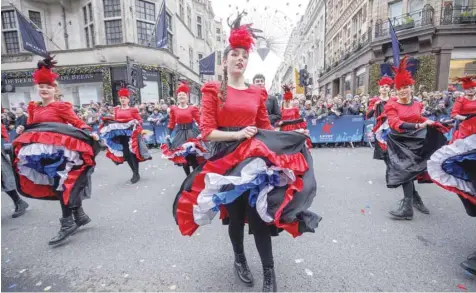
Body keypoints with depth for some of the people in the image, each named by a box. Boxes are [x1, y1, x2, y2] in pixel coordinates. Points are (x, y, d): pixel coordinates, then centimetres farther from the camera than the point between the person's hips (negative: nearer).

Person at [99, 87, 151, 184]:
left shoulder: (133, 109, -2)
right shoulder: (116, 110, 11)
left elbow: (140, 120, -2)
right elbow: (114, 121, 16)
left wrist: (136, 122, -22)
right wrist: (107, 120, -2)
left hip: (131, 134, -5)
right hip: (120, 135, 5)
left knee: (132, 153, -5)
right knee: (125, 154, 6)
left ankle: (136, 174, 7)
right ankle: (135, 172, 21)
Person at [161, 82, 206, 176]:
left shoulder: (193, 108, -2)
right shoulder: (173, 109, 5)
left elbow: (199, 121, -5)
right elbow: (171, 123, 7)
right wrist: (168, 134, 0)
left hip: (191, 134, -3)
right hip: (180, 134, 3)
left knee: (193, 157, -7)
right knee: (182, 157, 8)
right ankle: (188, 177, 22)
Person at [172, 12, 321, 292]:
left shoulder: (257, 93, 11)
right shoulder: (214, 90, 0)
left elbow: (266, 128, 14)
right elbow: (207, 131, -8)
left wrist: (290, 135, -1)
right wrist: (238, 134, -19)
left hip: (255, 157, 2)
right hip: (226, 159, -2)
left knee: (260, 214, 1)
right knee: (235, 214, 12)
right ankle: (240, 259, 38)